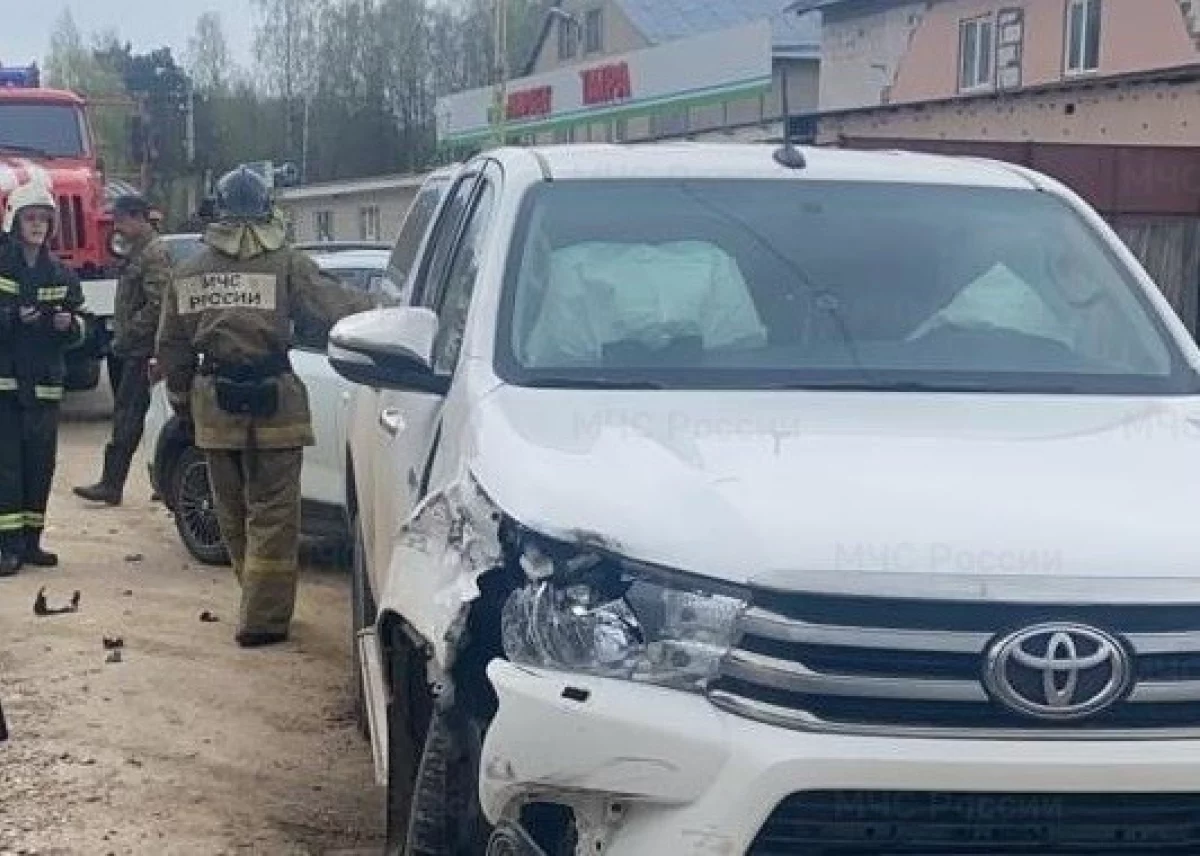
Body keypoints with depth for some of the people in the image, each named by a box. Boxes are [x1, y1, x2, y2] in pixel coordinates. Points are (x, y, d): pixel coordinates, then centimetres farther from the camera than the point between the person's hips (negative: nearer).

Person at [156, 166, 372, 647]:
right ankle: (262, 620, -3)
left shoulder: (189, 273, 9)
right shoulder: (285, 264, -6)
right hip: (272, 403, -4)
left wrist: (181, 400, 23)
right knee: (272, 514, 0)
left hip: (213, 406, 4)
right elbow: (337, 308, -12)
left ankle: (261, 604, 30)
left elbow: (170, 349, 12)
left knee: (233, 513, 17)